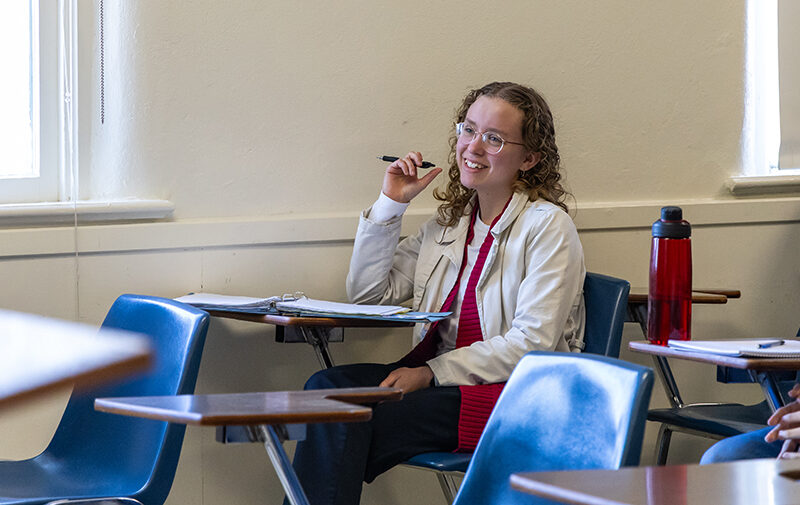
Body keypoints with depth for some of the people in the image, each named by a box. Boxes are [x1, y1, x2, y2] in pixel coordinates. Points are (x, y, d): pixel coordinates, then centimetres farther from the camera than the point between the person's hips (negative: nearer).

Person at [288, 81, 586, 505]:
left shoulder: (547, 226, -5)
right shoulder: (450, 224, 16)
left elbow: (532, 343, -14)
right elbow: (367, 293, 15)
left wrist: (432, 371, -17)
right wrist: (390, 204, 6)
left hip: (518, 396, -7)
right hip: (445, 380, 7)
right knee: (327, 387, -20)